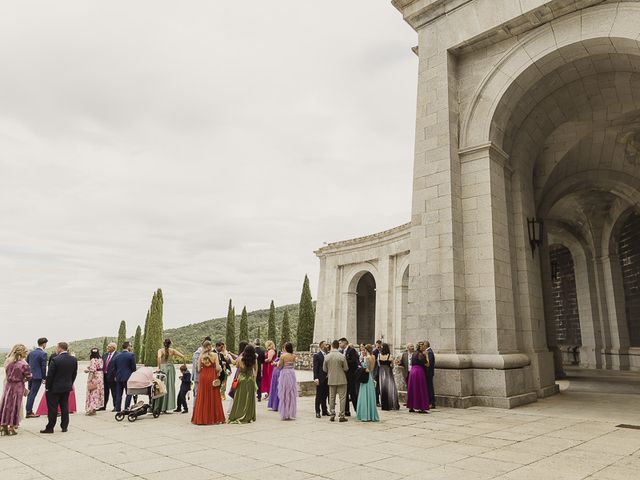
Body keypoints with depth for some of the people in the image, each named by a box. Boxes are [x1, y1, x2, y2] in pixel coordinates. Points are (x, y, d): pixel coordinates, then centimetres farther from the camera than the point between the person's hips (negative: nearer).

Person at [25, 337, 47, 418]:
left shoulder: (31, 352, 7)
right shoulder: (43, 354, -14)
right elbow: (43, 367, -13)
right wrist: (44, 377, -2)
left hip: (30, 376, 7)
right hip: (37, 376, -7)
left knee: (30, 393, 16)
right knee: (33, 394, -2)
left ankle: (29, 410, 24)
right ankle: (29, 412, 2)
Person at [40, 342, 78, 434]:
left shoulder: (55, 360, -19)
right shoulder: (74, 359, -1)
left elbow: (50, 375, -14)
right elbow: (74, 374, 6)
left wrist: (47, 386, -3)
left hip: (55, 388, -5)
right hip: (67, 388, 5)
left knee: (52, 408, 4)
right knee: (64, 407, 13)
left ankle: (50, 428, 11)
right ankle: (64, 427, 18)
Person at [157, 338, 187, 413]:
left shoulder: (160, 350, 1)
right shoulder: (172, 350, 4)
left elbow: (159, 357, -21)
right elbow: (183, 356, -2)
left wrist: (158, 367, -17)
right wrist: (184, 365, 10)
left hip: (163, 368, -1)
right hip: (171, 368, 1)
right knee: (170, 387, 6)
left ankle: (162, 407, 0)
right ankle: (165, 408, 6)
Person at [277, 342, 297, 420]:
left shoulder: (283, 356, -12)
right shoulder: (293, 356, 1)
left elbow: (279, 367, -8)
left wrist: (278, 362, 11)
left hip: (284, 374, -4)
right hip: (292, 374, 4)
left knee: (284, 394, 4)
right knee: (292, 394, 11)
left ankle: (285, 414, 8)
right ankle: (291, 413, 16)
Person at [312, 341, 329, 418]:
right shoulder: (317, 355, -7)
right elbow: (315, 367, -10)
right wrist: (316, 378, -16)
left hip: (327, 378, 5)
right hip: (320, 379, -5)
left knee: (325, 395, 12)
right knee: (319, 395, 2)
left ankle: (324, 411, 23)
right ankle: (317, 412, 10)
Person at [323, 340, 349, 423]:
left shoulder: (327, 356, -5)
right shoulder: (342, 356, -12)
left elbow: (324, 369, 3)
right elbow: (346, 368, -5)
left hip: (331, 380, 3)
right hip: (341, 379, -3)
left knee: (331, 398, 13)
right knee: (342, 397, 4)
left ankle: (332, 415, 16)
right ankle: (342, 416, 4)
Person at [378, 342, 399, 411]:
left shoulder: (379, 355, -2)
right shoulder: (389, 356, -12)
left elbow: (378, 365, 6)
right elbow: (392, 366, -6)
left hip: (381, 372, 4)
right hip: (388, 372, -4)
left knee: (382, 388, 9)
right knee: (390, 388, 3)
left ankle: (384, 405, 12)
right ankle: (391, 405, 2)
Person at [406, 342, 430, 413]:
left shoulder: (414, 354, 14)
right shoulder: (421, 354, -11)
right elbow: (427, 364, -13)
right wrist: (426, 355, -3)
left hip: (412, 371, 8)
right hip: (419, 372, -8)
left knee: (412, 390, 11)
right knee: (420, 390, -4)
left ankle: (411, 407, 14)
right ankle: (421, 408, -4)